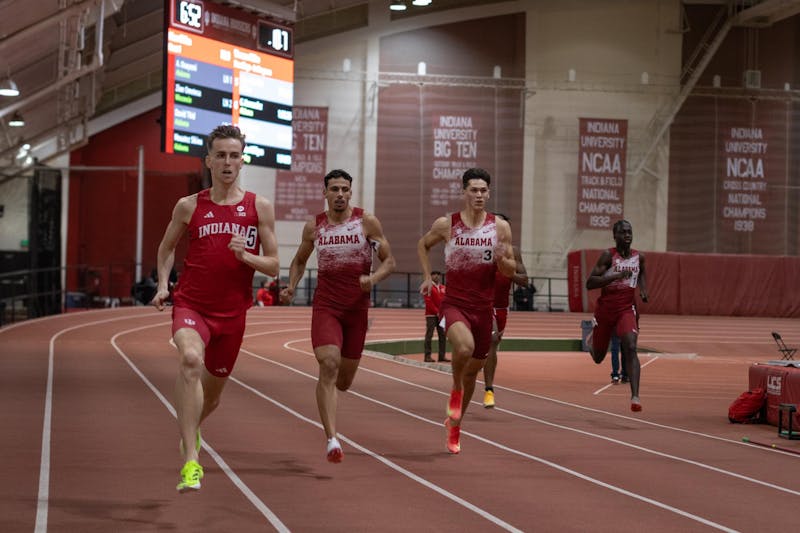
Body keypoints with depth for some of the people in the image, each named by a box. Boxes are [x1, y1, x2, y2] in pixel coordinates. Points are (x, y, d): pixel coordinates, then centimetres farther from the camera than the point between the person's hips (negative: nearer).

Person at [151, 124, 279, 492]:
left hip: (232, 313, 2)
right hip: (190, 304, -2)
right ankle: (190, 461, -34)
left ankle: (191, 429, 54)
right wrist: (163, 285, 3)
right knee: (191, 359, -33)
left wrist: (246, 255, -16)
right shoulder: (189, 206, 2)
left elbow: (273, 266, 4)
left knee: (212, 392, 16)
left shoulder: (259, 207, 2)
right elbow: (166, 247, 19)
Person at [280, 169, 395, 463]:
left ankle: (328, 390, 50)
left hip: (357, 309, 1)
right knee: (329, 365, -22)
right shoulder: (314, 226, 4)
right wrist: (291, 286, 1)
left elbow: (389, 261, 1)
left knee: (343, 382, 10)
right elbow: (300, 260, 19)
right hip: (325, 306, -1)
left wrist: (373, 278, -19)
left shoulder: (367, 222, -2)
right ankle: (332, 440, -24)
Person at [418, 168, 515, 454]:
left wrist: (502, 260, -17)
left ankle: (454, 424, 35)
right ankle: (455, 389, -4)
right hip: (454, 304, -3)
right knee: (465, 347, -34)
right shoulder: (446, 224, -3)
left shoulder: (500, 227, 0)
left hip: (483, 308, 3)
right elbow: (423, 244, 17)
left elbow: (511, 271, 5)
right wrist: (427, 277, 7)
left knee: (472, 371, 13)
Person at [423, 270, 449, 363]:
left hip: (442, 316, 5)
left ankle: (442, 356, 6)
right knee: (429, 335, -5)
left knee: (442, 335, 3)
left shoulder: (443, 288, 14)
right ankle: (427, 356, -5)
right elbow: (428, 301, -11)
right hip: (431, 315, -5)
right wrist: (437, 312, -15)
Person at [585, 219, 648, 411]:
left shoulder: (639, 257, 2)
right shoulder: (608, 255, -12)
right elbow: (590, 283, -18)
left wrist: (643, 290, 6)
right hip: (605, 309, -1)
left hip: (626, 309, 1)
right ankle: (591, 341, 53)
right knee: (598, 358, 14)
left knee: (630, 348, -22)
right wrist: (616, 276, -27)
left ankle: (635, 396, -27)